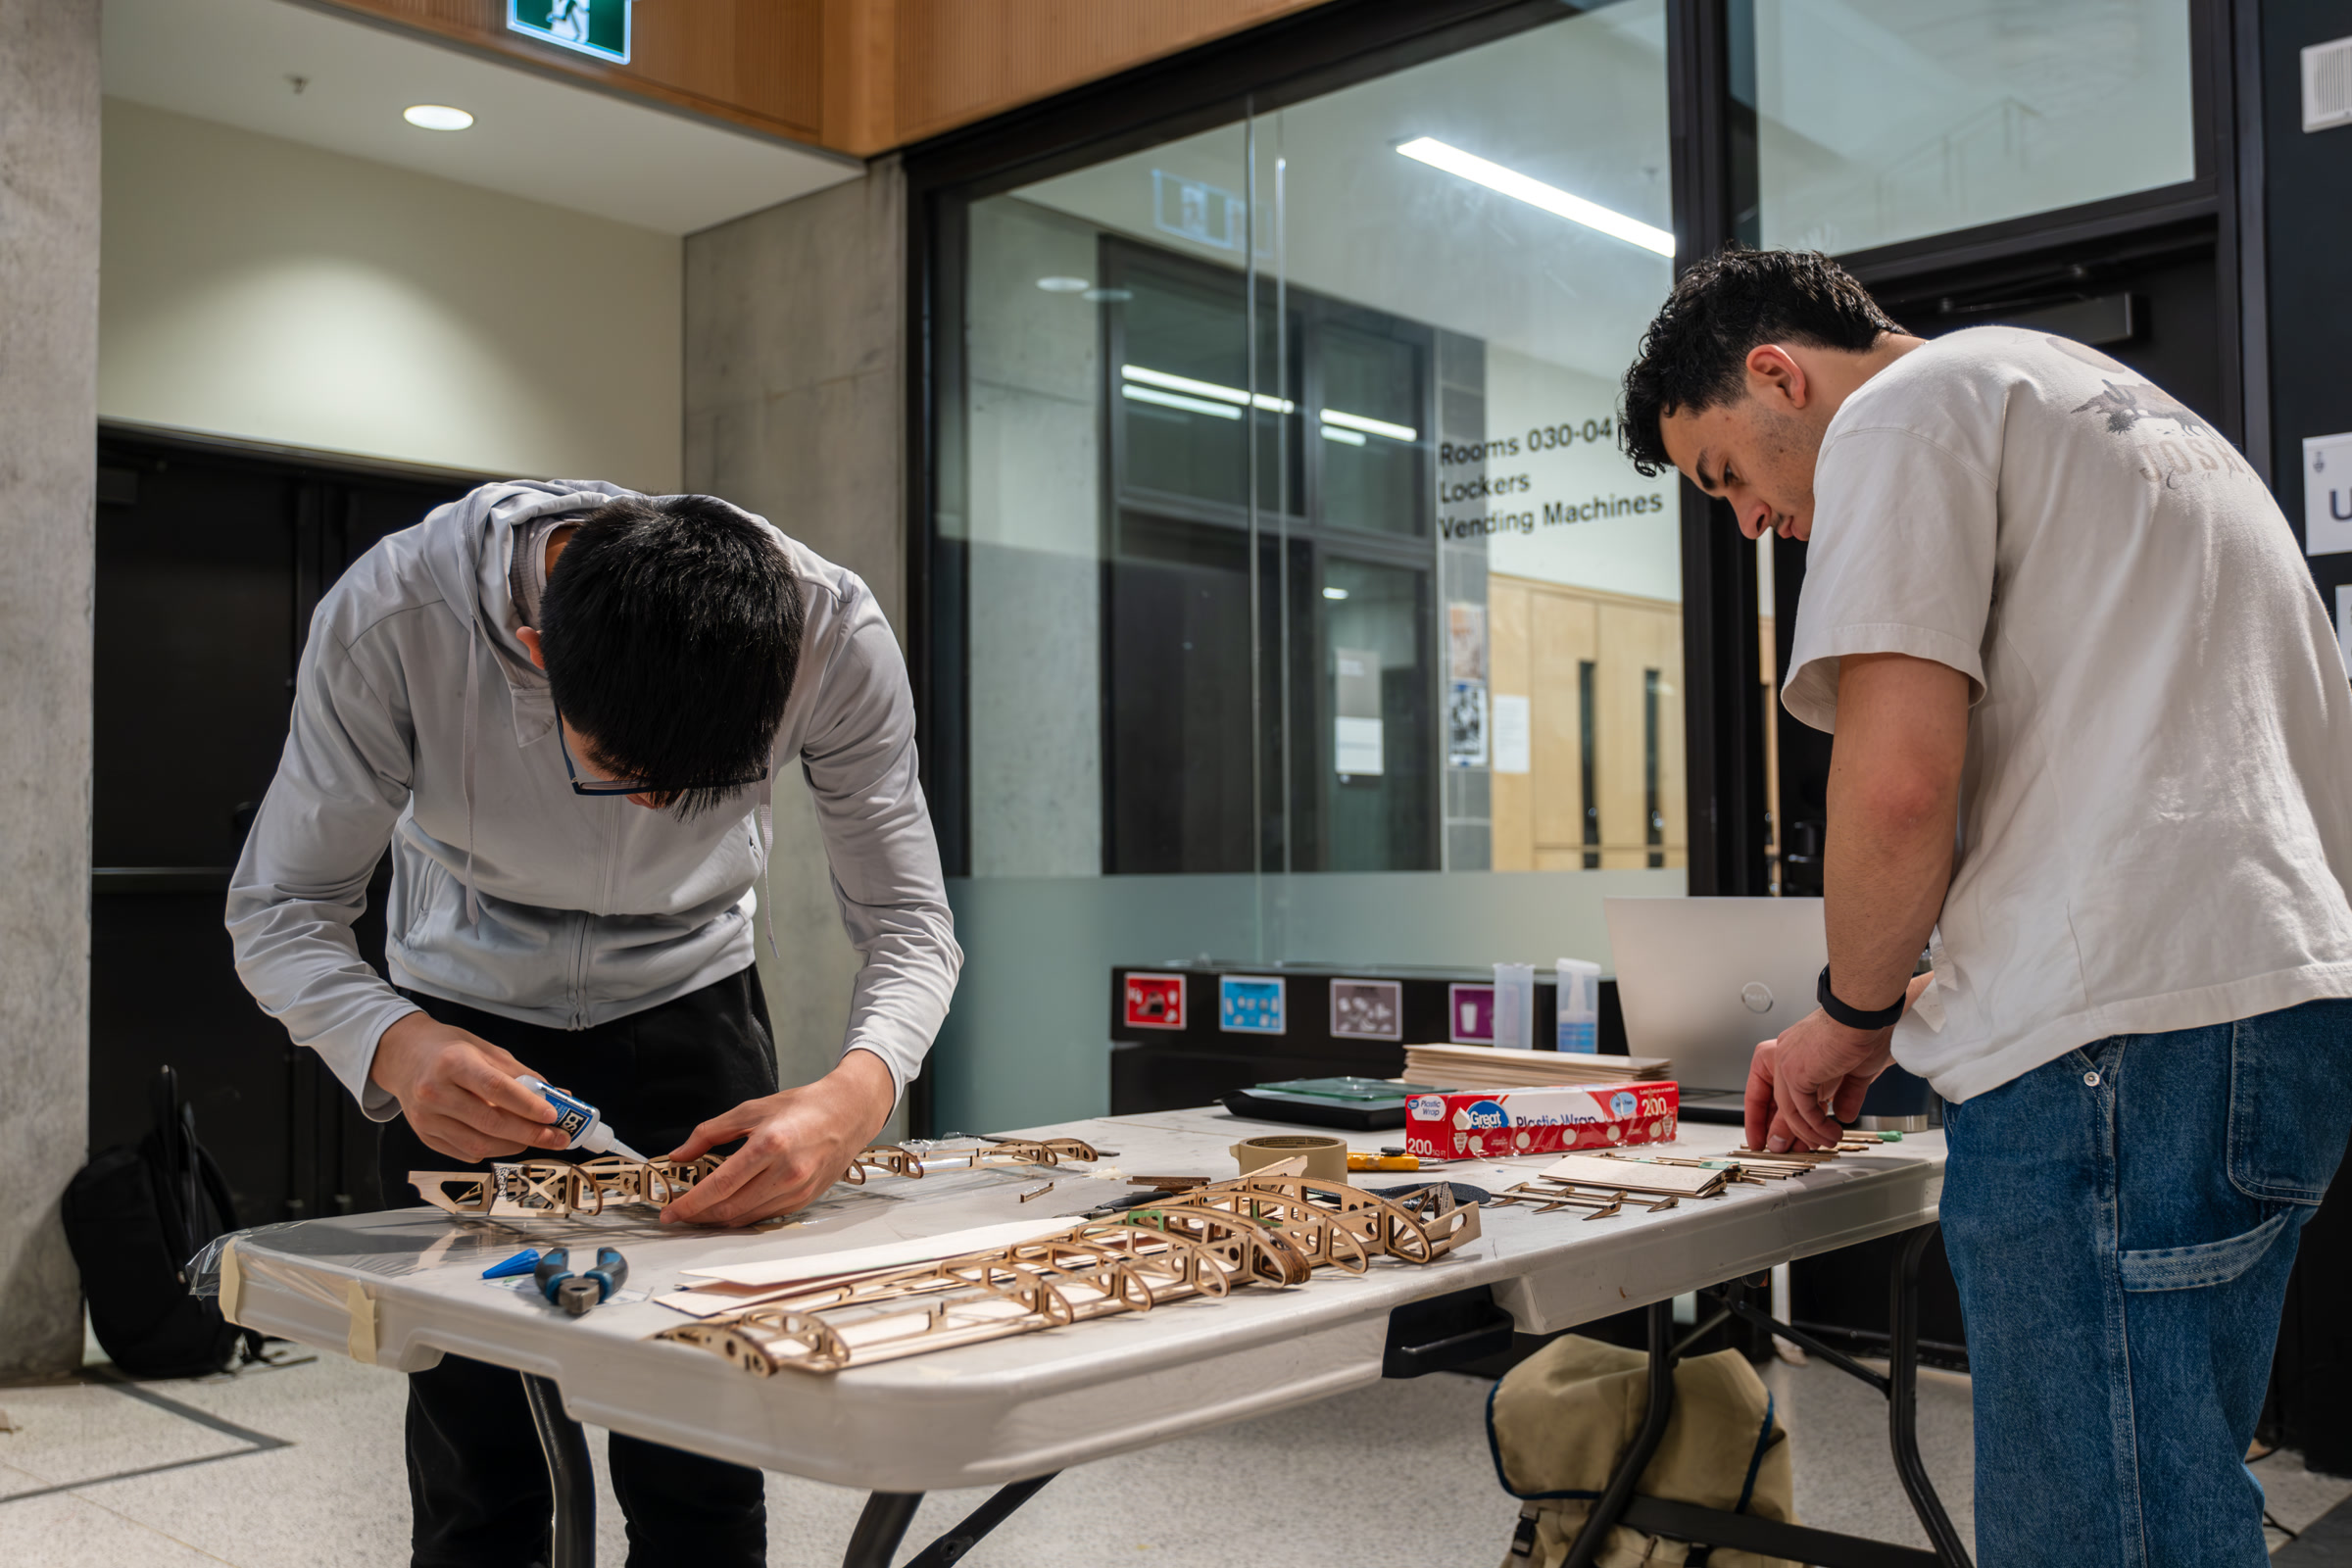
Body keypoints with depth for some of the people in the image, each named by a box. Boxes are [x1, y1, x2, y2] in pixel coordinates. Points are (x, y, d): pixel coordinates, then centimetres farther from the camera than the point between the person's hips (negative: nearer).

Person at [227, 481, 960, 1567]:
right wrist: (394, 1044, -43)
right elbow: (277, 909, -22)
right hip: (466, 1021, 0)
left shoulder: (833, 634, -29)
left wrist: (856, 1095, -42)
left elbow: (907, 925, -22)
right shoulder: (389, 617, -31)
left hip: (689, 1006, 1)